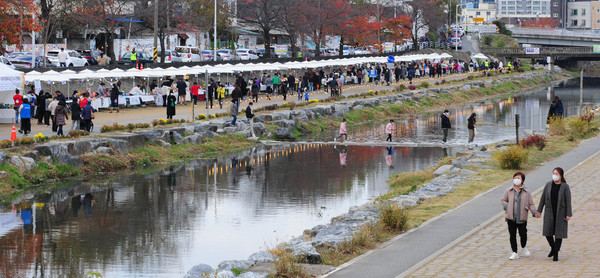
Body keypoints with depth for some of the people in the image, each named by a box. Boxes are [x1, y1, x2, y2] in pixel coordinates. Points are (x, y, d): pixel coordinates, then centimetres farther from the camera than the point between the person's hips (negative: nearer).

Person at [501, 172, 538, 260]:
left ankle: (524, 248, 28)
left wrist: (534, 212, -10)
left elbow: (531, 204, 6)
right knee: (512, 235, 3)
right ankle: (514, 253, 13)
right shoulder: (508, 191, 7)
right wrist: (506, 206, -3)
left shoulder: (526, 192, 5)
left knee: (523, 234, -3)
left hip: (522, 218, -1)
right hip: (511, 217, 1)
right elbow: (503, 200, 17)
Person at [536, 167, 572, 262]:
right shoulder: (548, 185, 2)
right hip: (550, 212, 3)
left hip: (560, 213, -3)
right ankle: (553, 247, 30)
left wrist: (568, 214, -11)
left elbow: (568, 201, -6)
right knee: (547, 232, 4)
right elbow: (543, 198, 7)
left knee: (558, 233, 1)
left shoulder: (565, 186, -6)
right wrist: (539, 211, 6)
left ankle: (556, 254, 10)